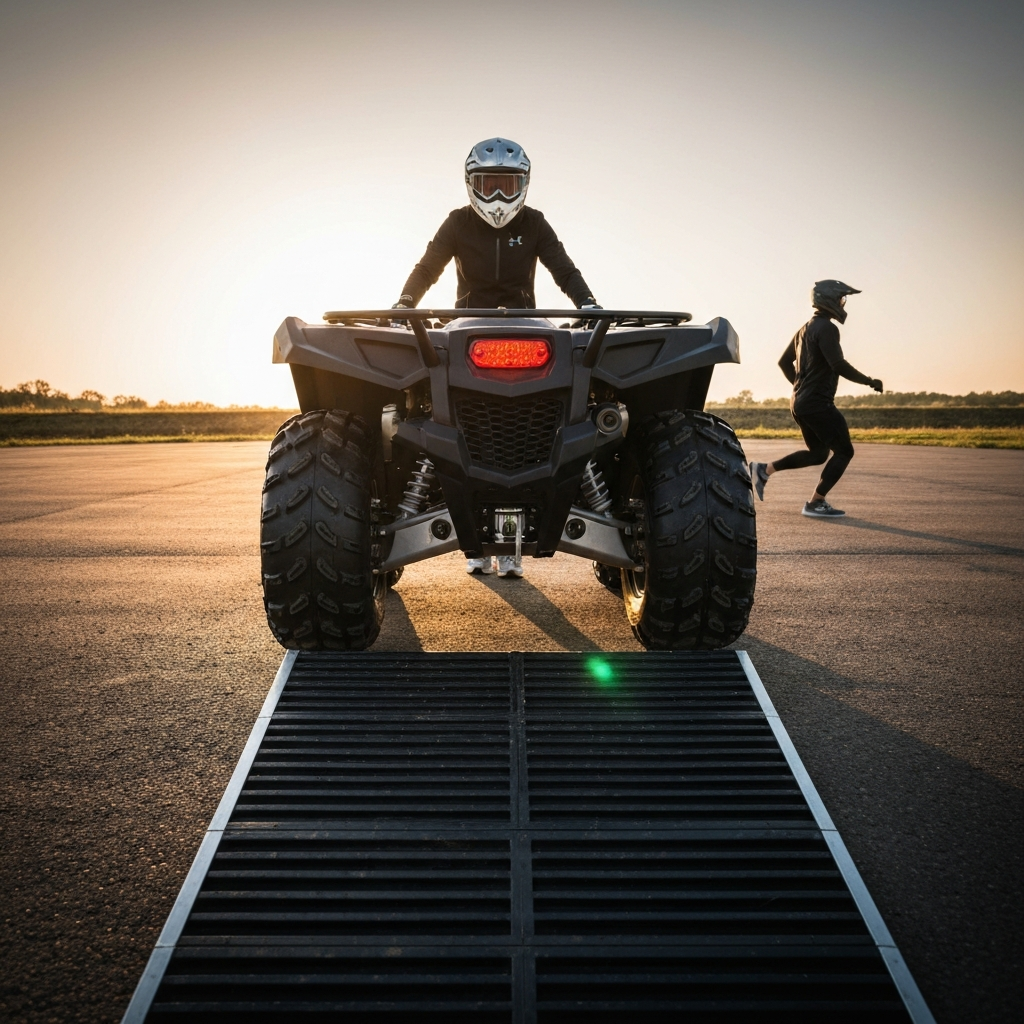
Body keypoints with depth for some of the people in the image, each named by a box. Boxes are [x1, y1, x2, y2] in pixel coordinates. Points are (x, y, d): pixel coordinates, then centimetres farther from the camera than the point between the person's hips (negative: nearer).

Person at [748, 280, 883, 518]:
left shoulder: (806, 328, 16)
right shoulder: (826, 328, -13)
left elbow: (784, 362, 23)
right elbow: (838, 365, -23)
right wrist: (869, 381, -12)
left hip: (800, 402, 10)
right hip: (818, 403, -10)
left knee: (818, 453, 19)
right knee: (844, 451, -1)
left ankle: (764, 469, 11)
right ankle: (816, 503, 0)